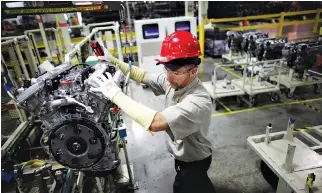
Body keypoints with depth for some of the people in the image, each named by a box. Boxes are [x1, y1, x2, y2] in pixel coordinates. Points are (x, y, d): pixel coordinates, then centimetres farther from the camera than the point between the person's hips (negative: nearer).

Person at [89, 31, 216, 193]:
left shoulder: (198, 101, -41)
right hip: (183, 154, 7)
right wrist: (113, 61, -9)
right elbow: (143, 76, -3)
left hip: (194, 161, -7)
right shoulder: (173, 80, -15)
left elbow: (155, 122, -50)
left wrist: (115, 94, -43)